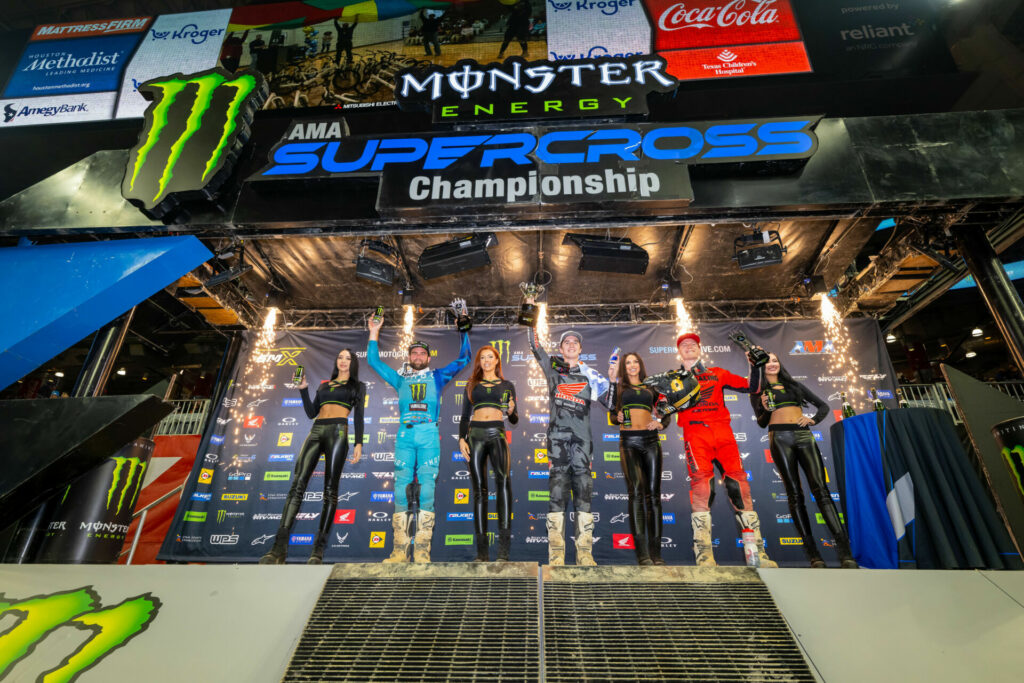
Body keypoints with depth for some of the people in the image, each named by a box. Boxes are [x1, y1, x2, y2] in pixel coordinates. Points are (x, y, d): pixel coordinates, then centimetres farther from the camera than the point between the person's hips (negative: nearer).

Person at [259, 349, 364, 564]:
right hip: (316, 431, 4)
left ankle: (318, 550, -7)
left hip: (338, 431, -4)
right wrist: (304, 389, 11)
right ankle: (279, 548, -11)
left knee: (330, 489, -8)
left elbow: (358, 416, 5)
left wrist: (359, 443, -6)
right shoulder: (324, 385, 25)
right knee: (297, 484, -9)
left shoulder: (358, 386, 15)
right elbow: (311, 413, 20)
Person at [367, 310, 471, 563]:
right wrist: (374, 333, 27)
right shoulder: (400, 378, 23)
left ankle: (422, 550, -5)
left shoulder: (437, 376, 19)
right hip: (405, 435, 2)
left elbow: (464, 358, 18)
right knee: (401, 487, -4)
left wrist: (464, 331, 16)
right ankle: (400, 550, 0)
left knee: (427, 487, -7)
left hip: (429, 434, -2)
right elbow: (374, 361, 28)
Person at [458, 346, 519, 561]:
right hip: (475, 435, 2)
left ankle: (504, 545, -22)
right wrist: (461, 439, -2)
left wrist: (511, 411, -9)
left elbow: (514, 420, 13)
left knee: (503, 480, -24)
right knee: (479, 490, 2)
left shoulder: (507, 385, 14)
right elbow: (464, 416, 13)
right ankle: (482, 550, 8)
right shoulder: (472, 385, 16)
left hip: (497, 435, -1)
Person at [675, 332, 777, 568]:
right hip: (694, 431, -2)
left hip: (722, 429, 2)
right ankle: (704, 555, -17)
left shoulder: (717, 373, 25)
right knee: (701, 483, -17)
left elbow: (749, 387, 22)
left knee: (738, 482, -9)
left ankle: (757, 551, -2)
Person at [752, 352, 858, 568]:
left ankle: (845, 552, -14)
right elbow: (761, 423, 7)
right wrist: (765, 409, -15)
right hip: (780, 438, -2)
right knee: (794, 494, -5)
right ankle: (813, 554, -4)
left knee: (820, 489, -11)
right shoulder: (758, 390, 13)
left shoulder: (794, 385, 22)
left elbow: (823, 406, 23)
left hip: (804, 436, 3)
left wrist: (814, 419, 2)